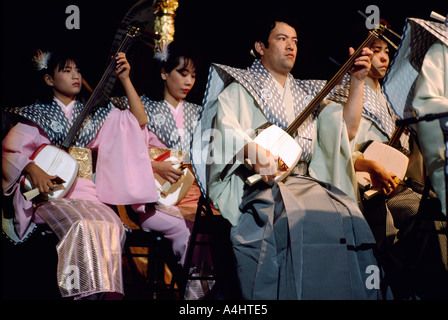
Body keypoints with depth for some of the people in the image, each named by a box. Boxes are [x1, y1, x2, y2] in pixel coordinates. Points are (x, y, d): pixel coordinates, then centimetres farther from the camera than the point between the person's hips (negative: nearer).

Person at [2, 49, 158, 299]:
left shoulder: (93, 114, 22)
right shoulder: (37, 114, 13)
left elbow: (139, 119, 13)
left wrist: (125, 79, 5)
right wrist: (32, 170, -16)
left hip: (86, 192, 3)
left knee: (111, 226, -31)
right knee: (81, 226, -35)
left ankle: (106, 293, -29)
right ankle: (83, 292, -30)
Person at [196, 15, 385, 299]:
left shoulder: (306, 94, 27)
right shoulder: (240, 88, 12)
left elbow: (346, 131, 21)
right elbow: (226, 131, -7)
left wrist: (357, 81, 12)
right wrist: (253, 150, -28)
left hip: (300, 179, 5)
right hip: (254, 180, -5)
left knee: (349, 215, -26)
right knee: (294, 217, -38)